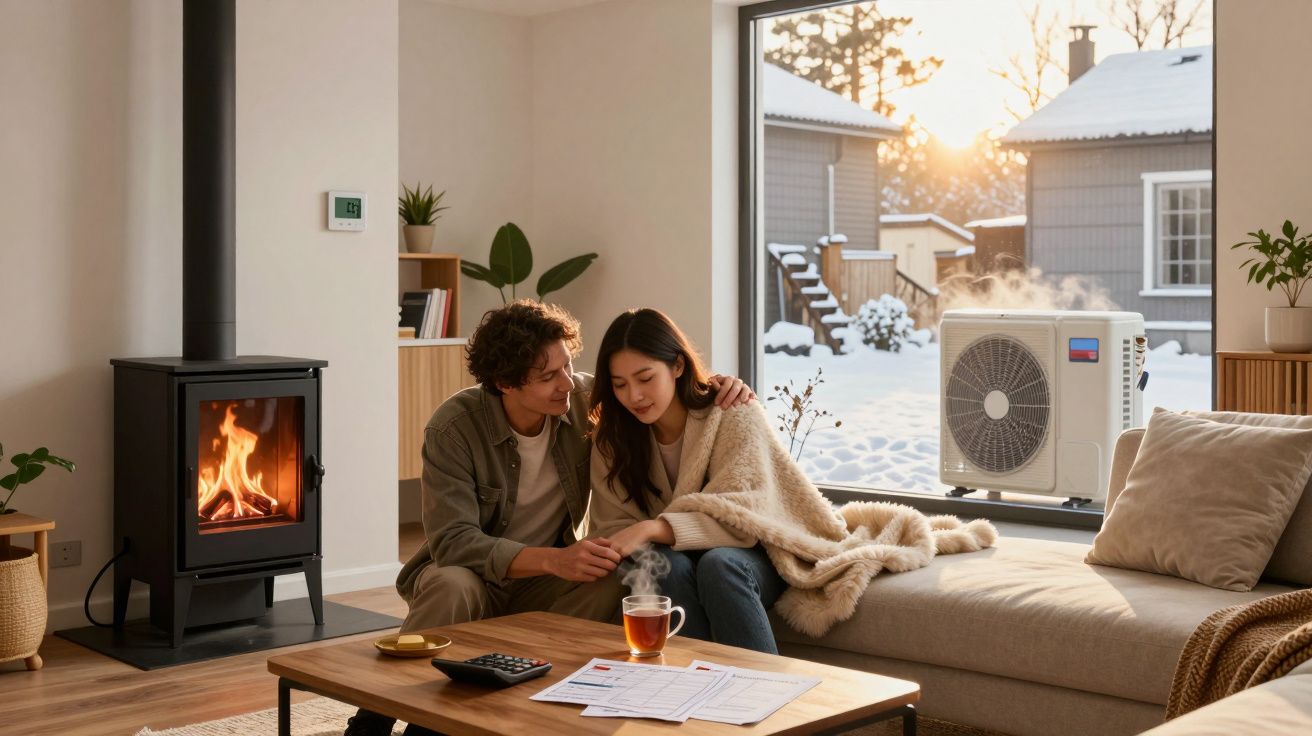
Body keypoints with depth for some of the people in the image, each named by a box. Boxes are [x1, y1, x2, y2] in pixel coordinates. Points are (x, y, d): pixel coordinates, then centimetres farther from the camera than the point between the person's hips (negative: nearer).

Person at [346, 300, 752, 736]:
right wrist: (553, 559, -42)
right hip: (468, 574, -4)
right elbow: (452, 541, -29)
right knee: (455, 587, -38)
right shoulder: (454, 428, -21)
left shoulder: (584, 399, -10)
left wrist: (716, 385, -17)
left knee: (609, 585, -29)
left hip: (543, 584, 4)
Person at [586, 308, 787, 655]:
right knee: (667, 563, -31)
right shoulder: (611, 438, 0)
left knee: (718, 564, -35)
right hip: (675, 578, 3)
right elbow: (611, 525, -4)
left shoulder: (733, 416, -13)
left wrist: (654, 528, -34)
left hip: (755, 559, -3)